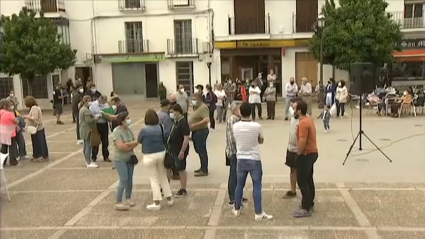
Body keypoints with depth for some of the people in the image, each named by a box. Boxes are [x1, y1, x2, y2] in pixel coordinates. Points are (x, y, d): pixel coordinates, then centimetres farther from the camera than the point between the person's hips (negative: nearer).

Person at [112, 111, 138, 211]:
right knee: (123, 180, -11)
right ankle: (118, 203, -3)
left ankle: (128, 199, 27)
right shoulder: (117, 131, -16)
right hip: (120, 159, -7)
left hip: (129, 158, 7)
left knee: (130, 180, 10)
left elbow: (136, 142, 1)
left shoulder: (129, 129, 5)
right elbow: (121, 146, -24)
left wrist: (127, 145, -16)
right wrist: (131, 145, -10)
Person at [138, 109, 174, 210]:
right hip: (161, 154, 4)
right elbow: (164, 140, 5)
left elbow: (139, 140, -1)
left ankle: (157, 203, 9)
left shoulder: (144, 130, -15)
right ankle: (169, 199, 25)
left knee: (154, 179, 6)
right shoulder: (161, 127, -3)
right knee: (163, 177, 17)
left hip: (149, 156, -4)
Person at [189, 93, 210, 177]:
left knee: (202, 151, -3)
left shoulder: (203, 108, -19)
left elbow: (207, 119, -31)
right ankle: (202, 167, 30)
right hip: (196, 132, 10)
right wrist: (191, 124, 11)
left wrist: (195, 125, -29)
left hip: (201, 132, -10)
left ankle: (204, 170, 5)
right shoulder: (197, 107, 12)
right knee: (198, 150, 18)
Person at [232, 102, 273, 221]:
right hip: (254, 160, -3)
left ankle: (236, 209, 27)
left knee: (239, 185, 16)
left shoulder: (235, 126, -7)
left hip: (241, 159, 3)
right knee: (257, 187, 4)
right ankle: (258, 213, 8)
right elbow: (261, 141, 3)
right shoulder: (257, 126, -15)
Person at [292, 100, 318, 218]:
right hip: (312, 153, 10)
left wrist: (298, 153, -13)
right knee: (308, 180, 17)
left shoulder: (303, 123, -22)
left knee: (302, 182, -5)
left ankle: (306, 209, 1)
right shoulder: (308, 119, 11)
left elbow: (302, 141, -28)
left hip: (306, 154, -10)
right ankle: (310, 204, 26)